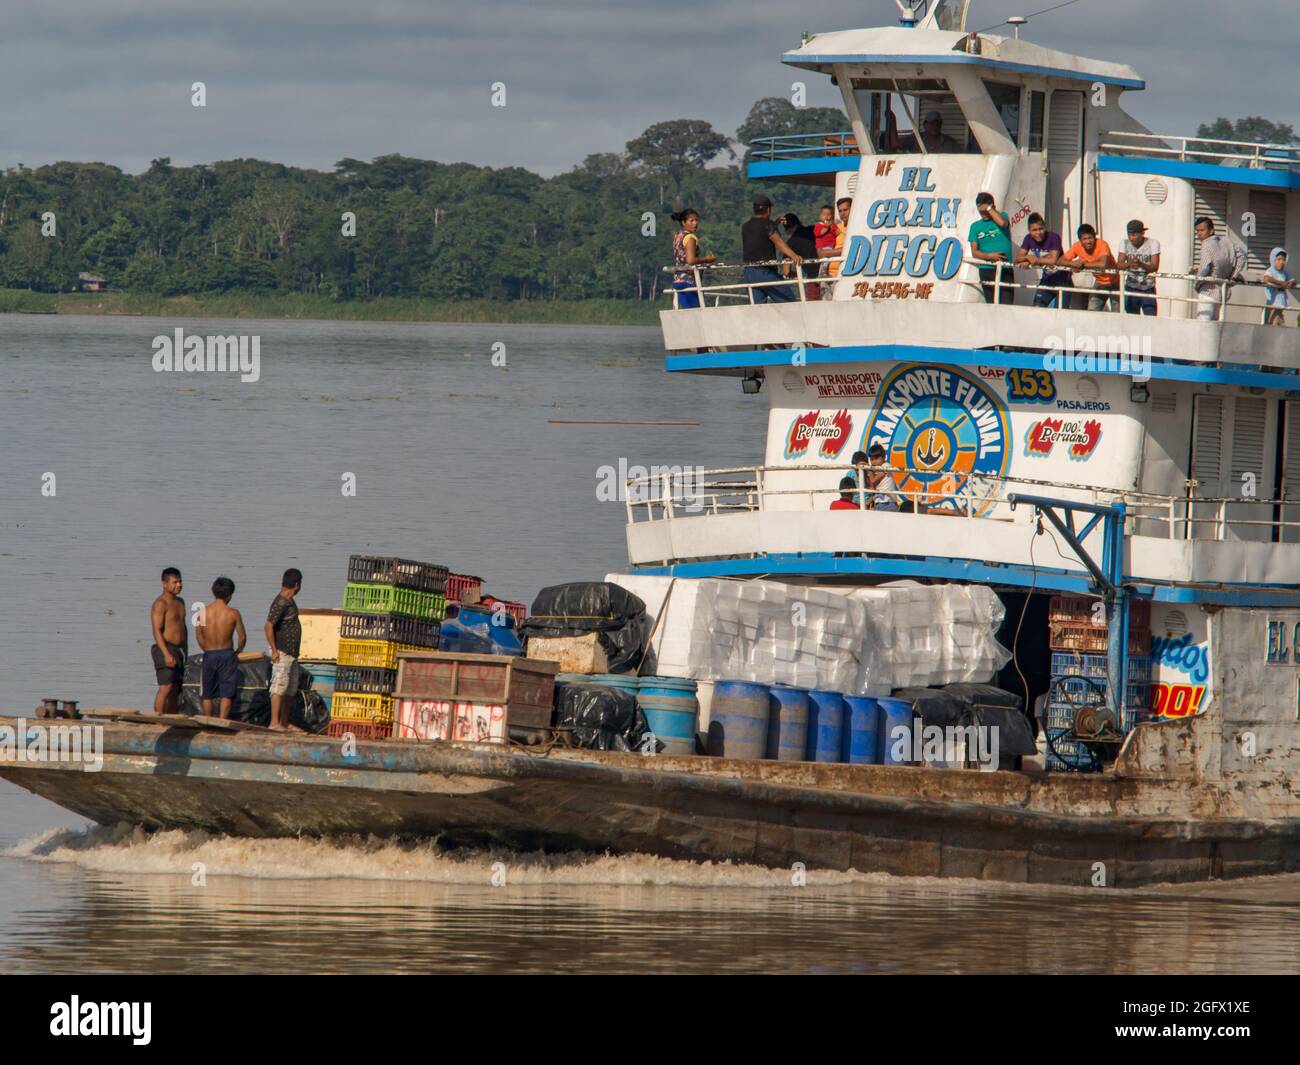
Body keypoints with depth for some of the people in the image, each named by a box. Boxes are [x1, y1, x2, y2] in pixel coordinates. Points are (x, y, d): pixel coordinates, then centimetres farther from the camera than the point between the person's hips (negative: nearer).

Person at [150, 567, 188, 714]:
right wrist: (166, 654, -25)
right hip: (165, 650, -9)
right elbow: (157, 631, -17)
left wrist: (186, 652, 23)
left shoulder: (180, 602, 18)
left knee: (176, 690, 7)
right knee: (166, 688, -17)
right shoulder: (160, 604, -10)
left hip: (179, 651, 9)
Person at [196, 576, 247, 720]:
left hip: (209, 654, 2)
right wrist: (238, 651, 14)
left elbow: (199, 635, 1)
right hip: (227, 654, -2)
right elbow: (242, 637, -4)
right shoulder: (233, 613, -8)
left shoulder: (204, 612, -3)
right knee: (227, 693, 1)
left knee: (207, 694, 13)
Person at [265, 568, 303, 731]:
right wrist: (274, 650, -23)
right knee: (279, 686, -11)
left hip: (291, 653, 10)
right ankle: (274, 722, -12)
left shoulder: (289, 601, 14)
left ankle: (285, 723, 18)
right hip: (282, 653, -10)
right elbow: (269, 626, -23)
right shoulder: (280, 603, -17)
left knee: (290, 689, 13)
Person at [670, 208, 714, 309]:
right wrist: (705, 259, -9)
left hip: (677, 279, 9)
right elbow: (691, 260, -22)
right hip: (688, 280, -9)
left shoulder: (677, 236, 14)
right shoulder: (690, 237, -12)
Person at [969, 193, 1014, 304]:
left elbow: (1002, 223, -18)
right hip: (987, 270, 2)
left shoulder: (1002, 216, 8)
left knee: (1007, 303, -11)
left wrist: (988, 208, -8)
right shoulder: (975, 226, 11)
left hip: (1006, 270, -2)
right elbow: (974, 252, 5)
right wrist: (989, 256, -13)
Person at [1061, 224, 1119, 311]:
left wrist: (1083, 264, -36)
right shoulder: (1077, 246, -12)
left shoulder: (1102, 245, -28)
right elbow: (1061, 261, -11)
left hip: (1113, 282, -5)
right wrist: (1073, 263, -32)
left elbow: (1103, 264, -44)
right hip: (1100, 283, 5)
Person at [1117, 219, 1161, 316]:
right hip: (1131, 288, 2)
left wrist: (1141, 264, -36)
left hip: (1148, 289, -2)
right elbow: (1119, 265, -9)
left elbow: (1155, 267, -16)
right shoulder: (1125, 243, 0)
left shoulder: (1153, 244, -8)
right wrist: (1129, 264, -32)